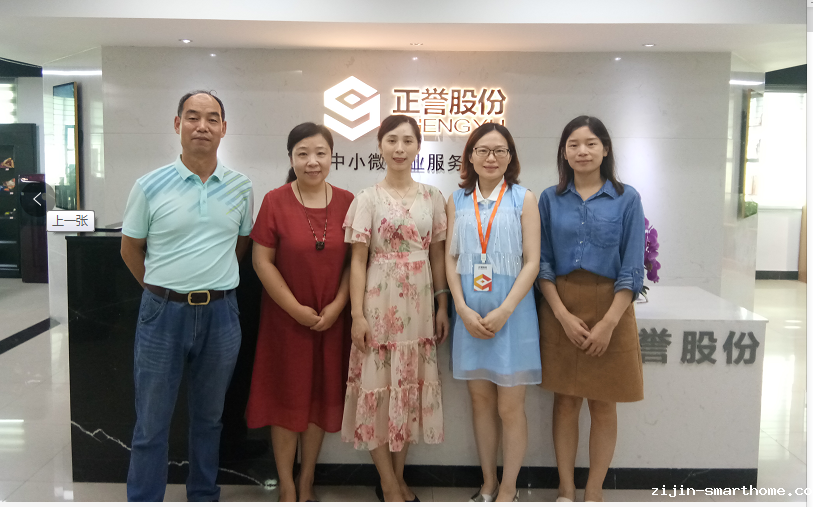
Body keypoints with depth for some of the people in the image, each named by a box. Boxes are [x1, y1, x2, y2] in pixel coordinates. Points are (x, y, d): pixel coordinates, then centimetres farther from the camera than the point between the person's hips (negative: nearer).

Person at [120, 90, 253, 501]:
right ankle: (143, 499, 23)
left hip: (220, 313, 2)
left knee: (209, 418, 17)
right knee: (151, 424, 7)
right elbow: (130, 248, 6)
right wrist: (162, 290, 8)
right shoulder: (151, 186, -4)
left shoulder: (240, 187, 2)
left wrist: (214, 281, 11)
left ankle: (204, 496, 34)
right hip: (163, 312, -2)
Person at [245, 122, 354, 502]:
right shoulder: (275, 201, -7)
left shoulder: (345, 202, -1)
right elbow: (262, 261, -8)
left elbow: (355, 260, 2)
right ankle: (287, 487, 24)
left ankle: (307, 482, 31)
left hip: (331, 319, 2)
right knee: (286, 397, 8)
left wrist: (336, 305, -9)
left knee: (321, 397, 12)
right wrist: (296, 309, -12)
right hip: (286, 318, -2)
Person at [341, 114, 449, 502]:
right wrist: (357, 315, -9)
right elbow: (358, 260, -4)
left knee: (411, 388, 9)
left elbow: (437, 255, 9)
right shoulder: (368, 198, -1)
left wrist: (443, 307, 5)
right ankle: (389, 485, 18)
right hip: (380, 304, -3)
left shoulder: (432, 196, 7)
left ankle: (398, 478, 25)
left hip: (419, 305, 3)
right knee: (379, 387, 2)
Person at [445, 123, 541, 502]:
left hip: (512, 313, -3)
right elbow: (451, 259, 5)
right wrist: (463, 308, -8)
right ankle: (488, 485, 28)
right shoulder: (457, 201, 7)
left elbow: (531, 262, -6)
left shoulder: (523, 199, -2)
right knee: (480, 400, 12)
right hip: (470, 314, 3)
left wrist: (504, 311, -15)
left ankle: (508, 491, 20)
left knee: (510, 407, 3)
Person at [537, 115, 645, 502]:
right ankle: (565, 491, 21)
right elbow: (542, 263, 2)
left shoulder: (626, 199, 0)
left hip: (610, 308, -1)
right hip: (560, 310, 1)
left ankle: (593, 493, 21)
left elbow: (632, 267, -4)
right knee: (565, 401, 8)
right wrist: (564, 316, -9)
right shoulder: (550, 199, 4)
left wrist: (608, 322, -12)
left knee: (603, 406, 6)